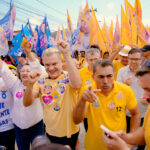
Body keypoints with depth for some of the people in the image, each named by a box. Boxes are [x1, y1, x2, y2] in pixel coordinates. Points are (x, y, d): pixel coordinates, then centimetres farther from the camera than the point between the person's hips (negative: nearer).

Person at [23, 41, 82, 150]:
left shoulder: (68, 77, -14)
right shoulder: (41, 80, -3)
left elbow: (77, 84, -39)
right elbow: (27, 103, -8)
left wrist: (66, 54, -38)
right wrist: (31, 84, -27)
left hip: (69, 133, -4)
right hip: (50, 133, 5)